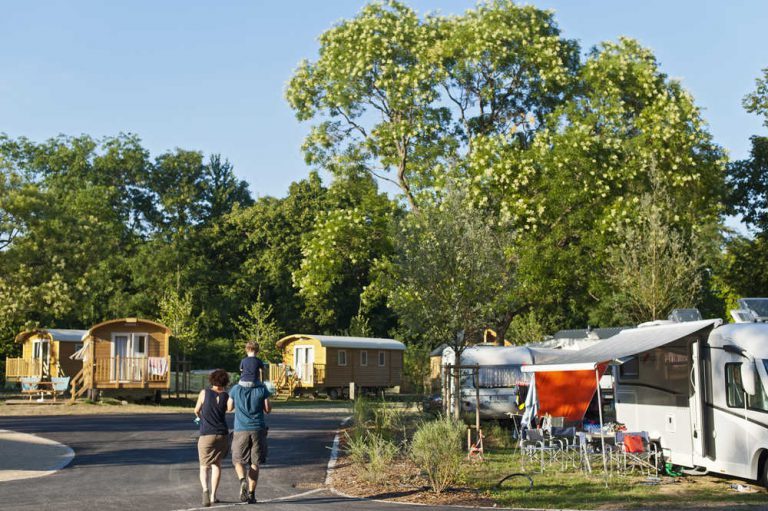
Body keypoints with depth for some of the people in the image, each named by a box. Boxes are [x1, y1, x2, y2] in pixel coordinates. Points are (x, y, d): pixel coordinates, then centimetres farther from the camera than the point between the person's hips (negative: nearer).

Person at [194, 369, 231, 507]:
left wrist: (198, 416, 33)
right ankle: (213, 495, 16)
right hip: (223, 435, 2)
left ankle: (205, 490, -22)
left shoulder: (204, 392, -4)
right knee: (217, 464, 20)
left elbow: (196, 410, 9)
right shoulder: (226, 396, -2)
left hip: (206, 435, -2)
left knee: (204, 467, 6)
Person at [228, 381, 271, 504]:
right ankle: (251, 494, 6)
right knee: (255, 463, 8)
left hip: (241, 430, 0)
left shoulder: (236, 389, -4)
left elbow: (229, 407, 10)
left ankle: (243, 480, -17)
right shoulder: (262, 389, -5)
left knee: (238, 460, 12)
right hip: (258, 429, 0)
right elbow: (268, 410, 2)